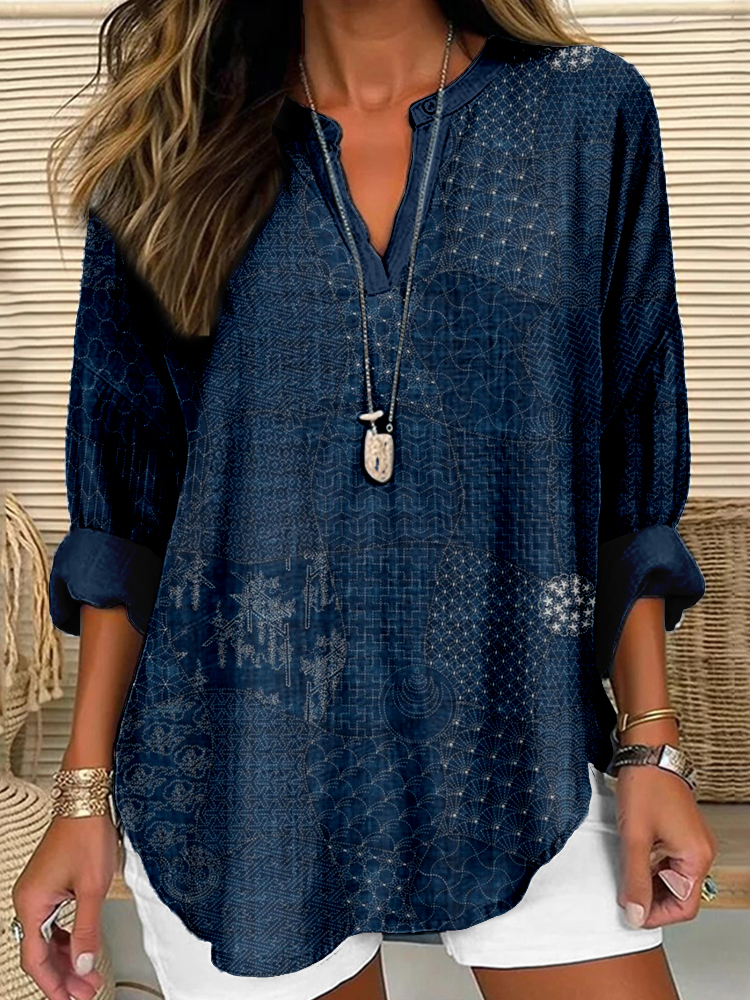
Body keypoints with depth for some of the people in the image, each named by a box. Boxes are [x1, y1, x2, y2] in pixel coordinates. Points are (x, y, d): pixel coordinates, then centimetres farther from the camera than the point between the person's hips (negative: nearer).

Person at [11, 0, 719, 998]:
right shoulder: (171, 141, 1)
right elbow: (123, 503, 2)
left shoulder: (591, 110, 1)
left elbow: (630, 473, 2)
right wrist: (87, 788, 0)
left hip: (517, 750, 1)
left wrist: (650, 744, 0)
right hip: (241, 759, 0)